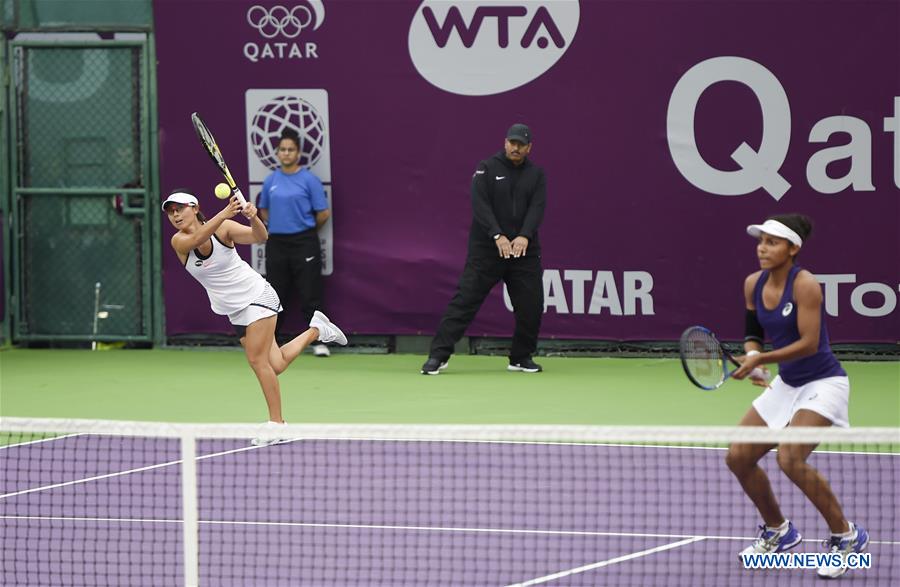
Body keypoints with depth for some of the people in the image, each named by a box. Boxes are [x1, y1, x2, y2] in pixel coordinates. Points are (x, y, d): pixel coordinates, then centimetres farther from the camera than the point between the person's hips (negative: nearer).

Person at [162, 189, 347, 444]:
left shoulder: (224, 229, -14)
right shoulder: (179, 242, -8)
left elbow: (259, 237, -23)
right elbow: (198, 238, -30)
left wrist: (253, 218, -46)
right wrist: (224, 214, -46)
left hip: (257, 296, -5)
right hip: (235, 310, 5)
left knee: (257, 360, -16)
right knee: (276, 365, 7)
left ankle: (276, 422, -8)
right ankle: (315, 330, 33)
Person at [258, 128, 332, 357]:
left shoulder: (309, 180, -5)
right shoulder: (271, 180, 8)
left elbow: (323, 213, -4)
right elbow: (263, 210, 21)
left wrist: (305, 230, 6)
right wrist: (278, 226, 8)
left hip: (303, 243, -4)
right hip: (276, 243, 4)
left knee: (310, 295, -3)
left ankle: (318, 342, 2)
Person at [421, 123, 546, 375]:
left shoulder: (536, 175, 8)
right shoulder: (487, 169, 0)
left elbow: (537, 208, -5)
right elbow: (480, 205, -12)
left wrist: (525, 237, -23)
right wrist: (498, 236, -25)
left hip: (524, 250, 3)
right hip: (486, 249, -3)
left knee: (531, 305, 1)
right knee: (465, 299, -9)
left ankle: (521, 357, 20)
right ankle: (438, 355, -9)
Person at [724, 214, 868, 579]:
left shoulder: (804, 285, -21)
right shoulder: (753, 284, 1)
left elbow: (809, 343, -25)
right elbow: (754, 334, 11)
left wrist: (762, 358, -30)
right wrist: (752, 356, -10)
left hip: (823, 382, -8)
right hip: (786, 384, 8)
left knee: (790, 458, -27)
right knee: (739, 457, 3)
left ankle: (846, 536, -10)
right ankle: (777, 531, 26)